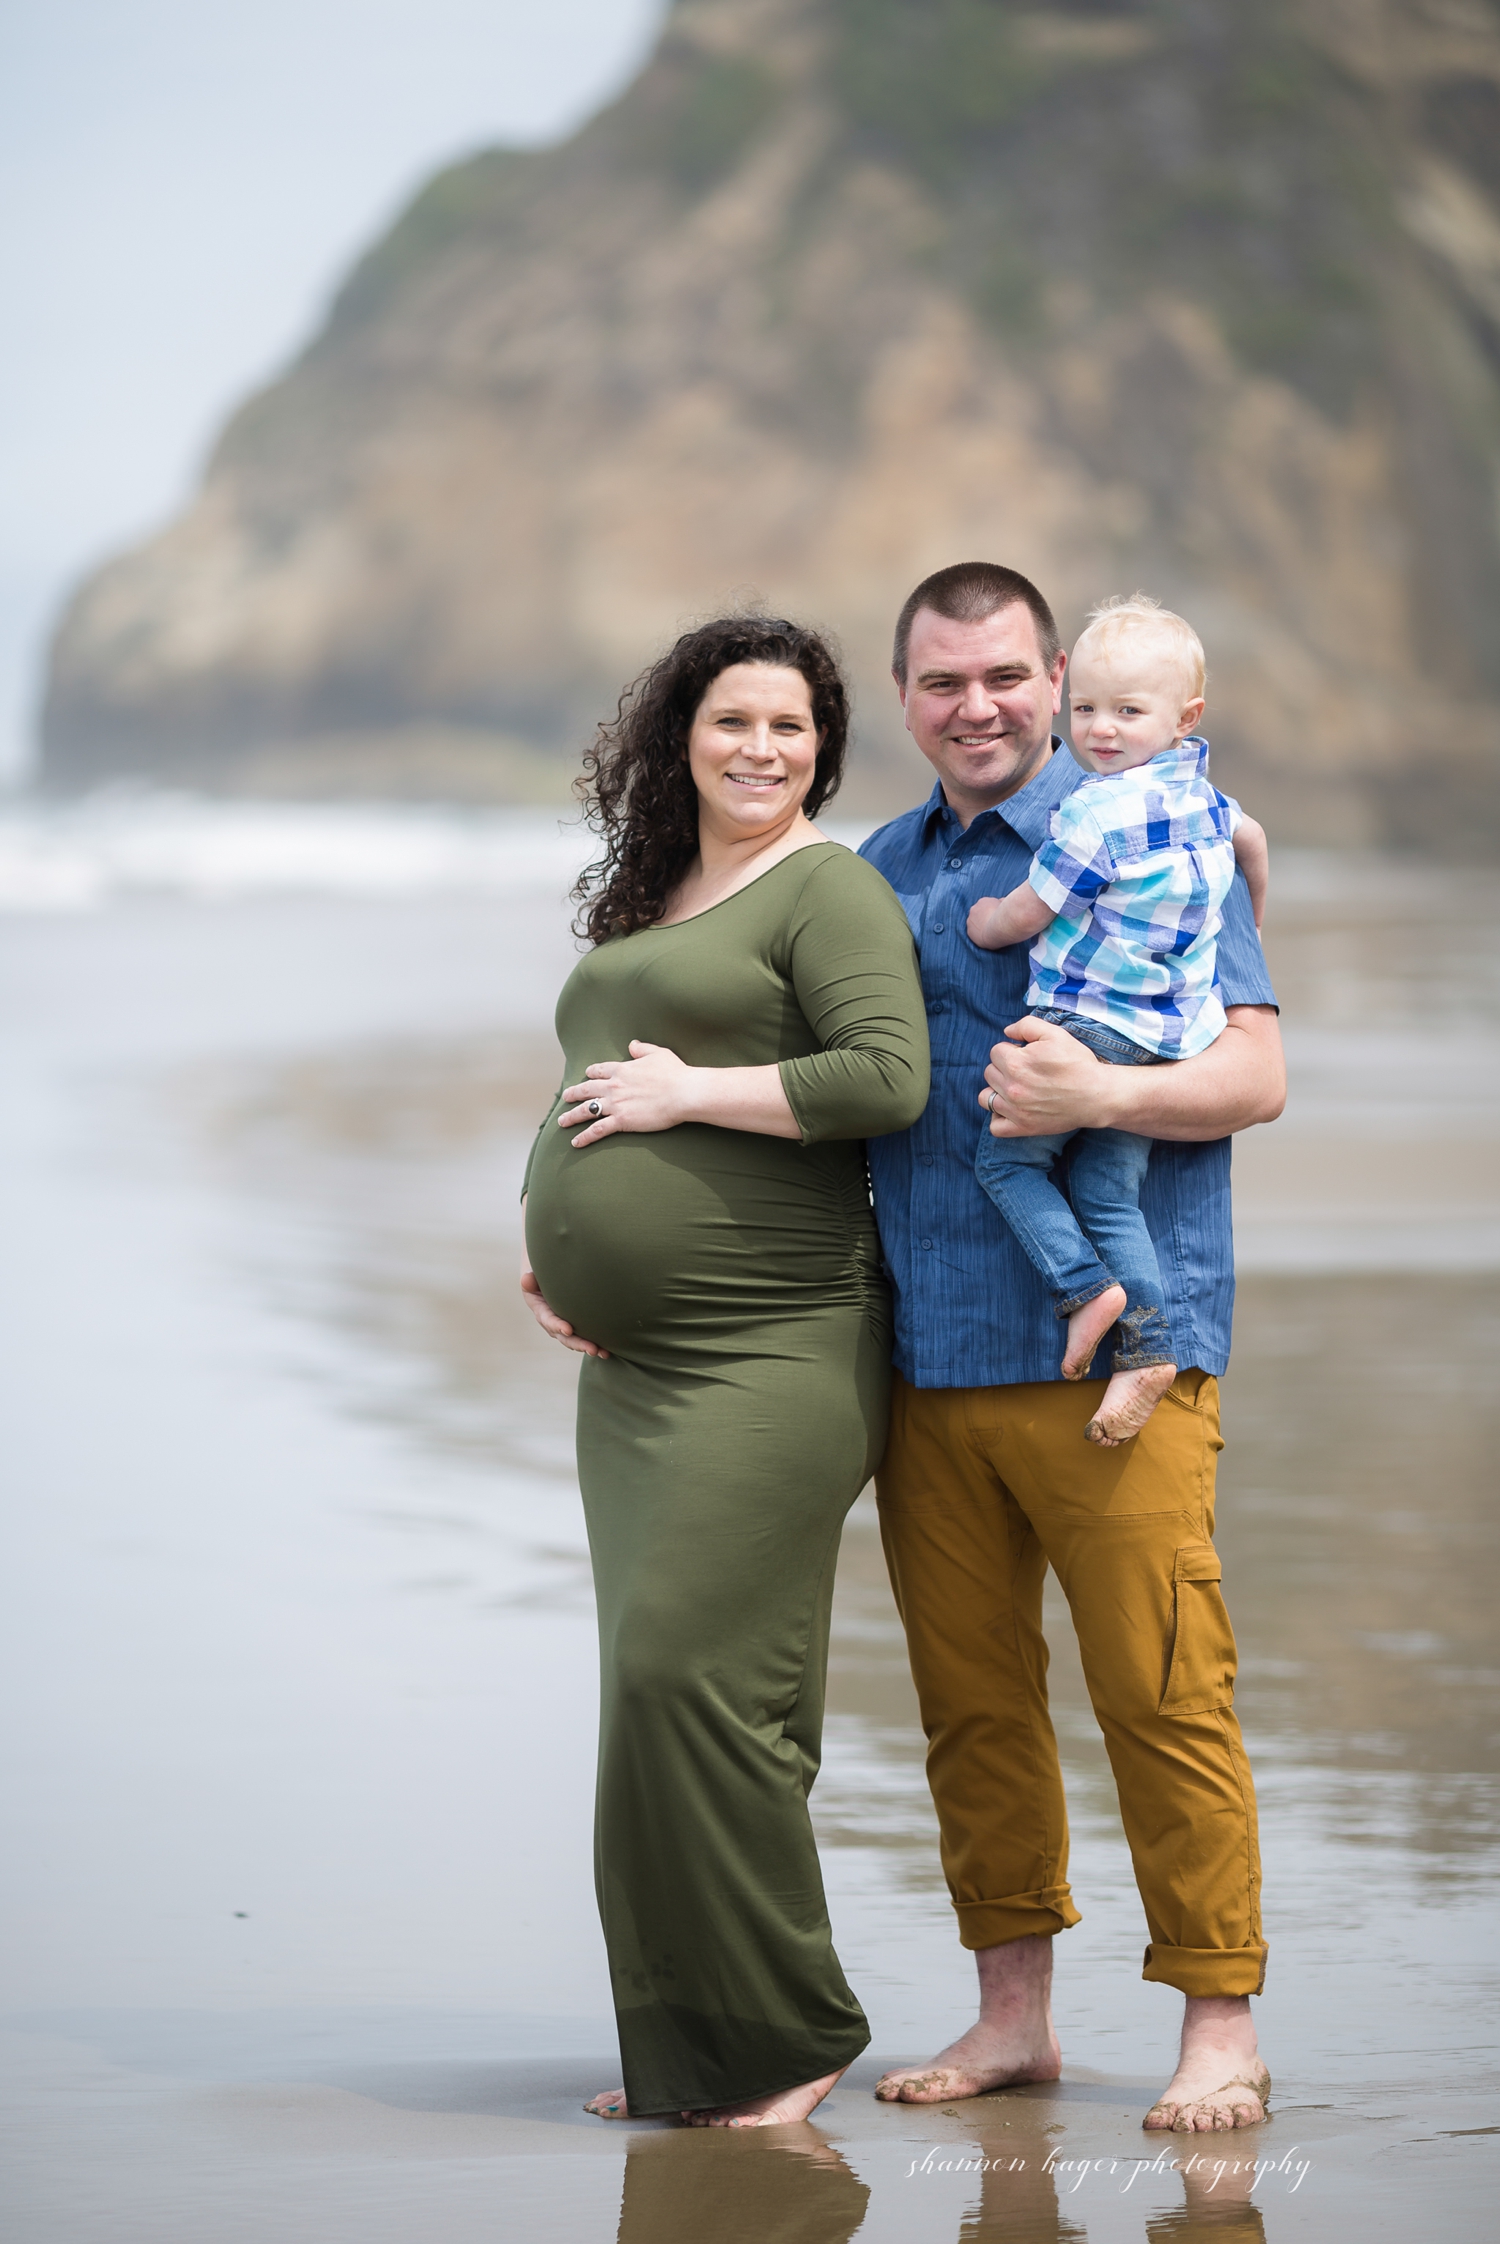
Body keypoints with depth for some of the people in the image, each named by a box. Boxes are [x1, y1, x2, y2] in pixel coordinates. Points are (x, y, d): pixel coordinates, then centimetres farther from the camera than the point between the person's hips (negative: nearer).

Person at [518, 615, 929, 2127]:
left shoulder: (829, 888, -5)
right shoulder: (645, 907, 20)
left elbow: (890, 1079, -19)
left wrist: (689, 1093, -13)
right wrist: (552, 1250, 12)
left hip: (773, 1355, -8)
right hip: (631, 1364, 8)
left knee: (692, 1673, -13)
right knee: (654, 1688, 7)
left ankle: (786, 2039, -2)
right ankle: (684, 2054, 14)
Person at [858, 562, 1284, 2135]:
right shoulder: (873, 875, 17)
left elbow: (1252, 1072, -6)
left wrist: (1095, 1093, -24)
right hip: (925, 1345, 5)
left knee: (1161, 1692, -6)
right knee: (969, 1695, 8)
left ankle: (1220, 2027, 2)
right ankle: (1013, 2007, 19)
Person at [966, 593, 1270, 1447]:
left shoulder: (1098, 810, -15)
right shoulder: (1200, 792, 13)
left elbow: (1025, 914, -8)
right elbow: (1251, 838, 35)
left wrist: (983, 921, 15)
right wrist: (1245, 933, 51)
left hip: (1089, 1024, -8)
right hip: (1175, 1040, 8)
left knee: (1007, 1158, 4)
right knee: (1110, 1192, 7)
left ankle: (1087, 1286, -8)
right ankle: (1145, 1345, -4)